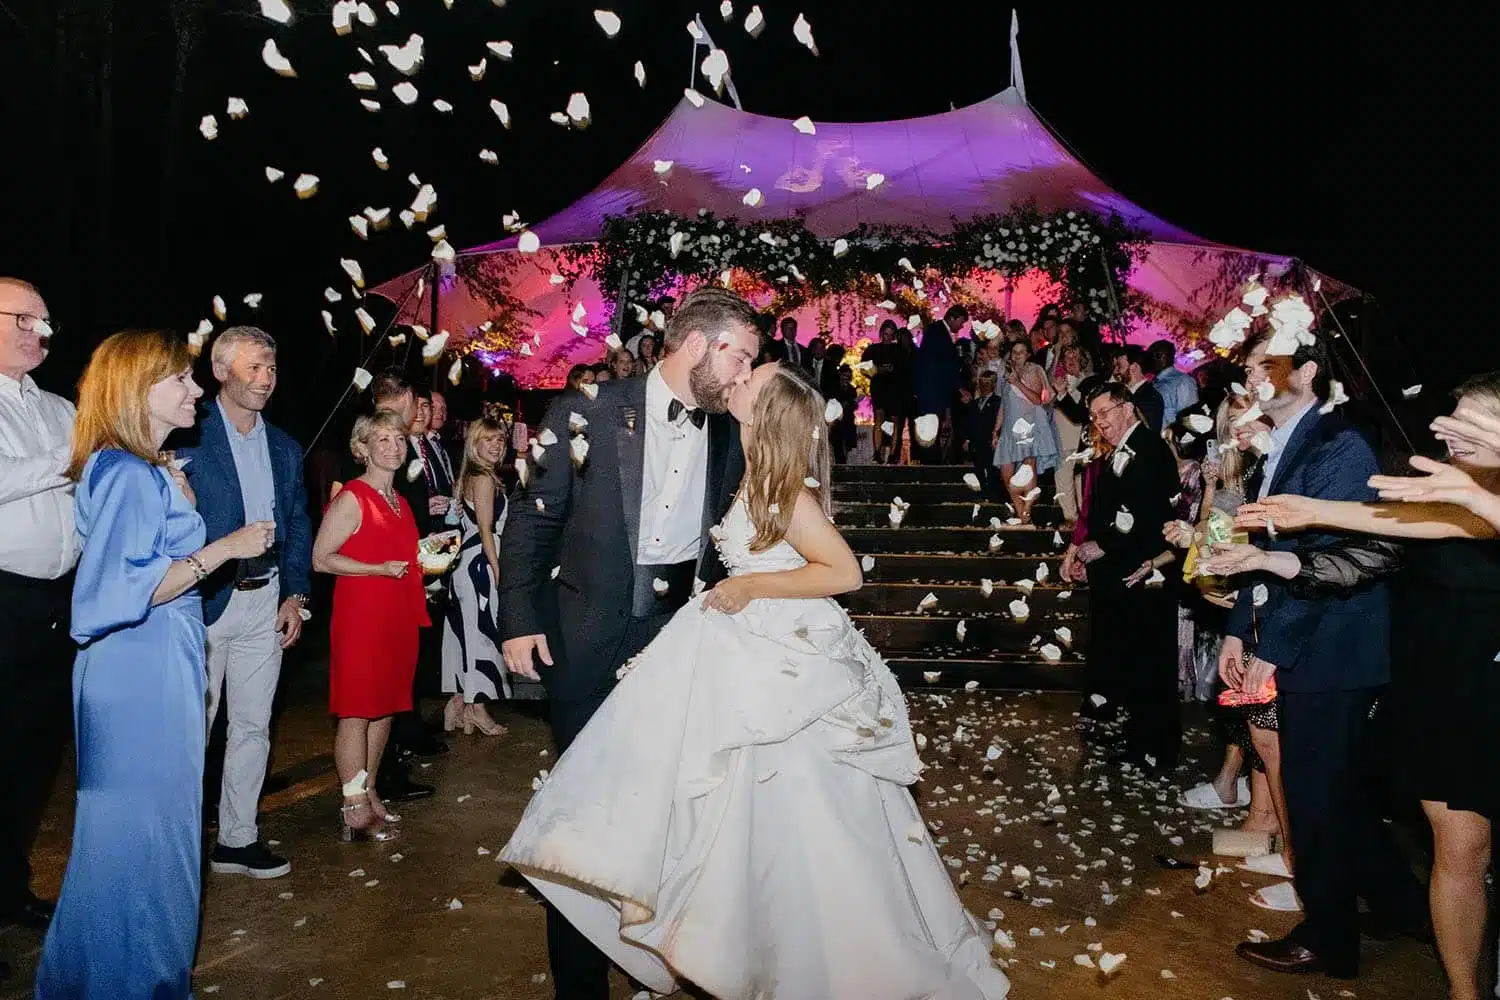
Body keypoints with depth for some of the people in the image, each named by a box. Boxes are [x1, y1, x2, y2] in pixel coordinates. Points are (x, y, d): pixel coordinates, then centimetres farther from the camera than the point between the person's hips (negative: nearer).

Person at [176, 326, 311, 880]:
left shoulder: (285, 447, 12)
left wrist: (295, 595, 7)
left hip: (266, 601, 6)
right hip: (203, 601, -5)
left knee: (253, 725, 11)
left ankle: (237, 839, 24)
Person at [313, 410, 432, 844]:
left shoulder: (399, 500, 16)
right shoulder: (351, 498, -9)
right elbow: (321, 559, -13)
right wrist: (380, 569, -19)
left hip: (398, 614, 8)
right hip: (361, 613, -8)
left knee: (386, 707, 12)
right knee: (357, 711, -3)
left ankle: (369, 792, 23)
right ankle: (356, 811, 3)